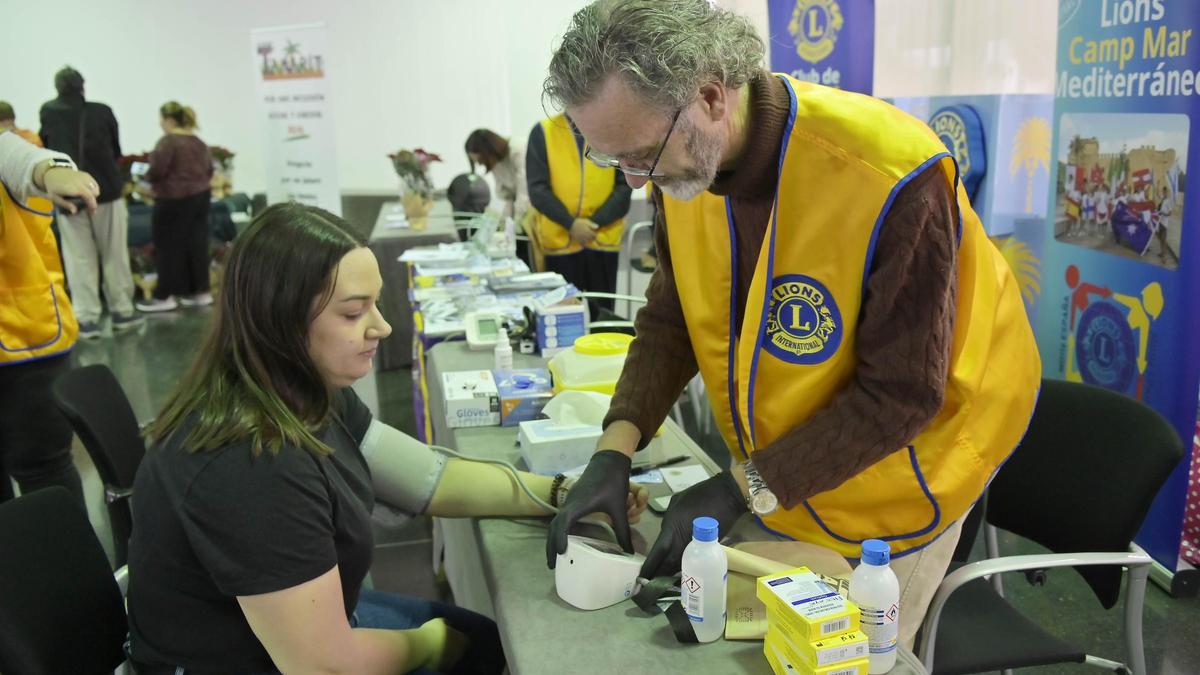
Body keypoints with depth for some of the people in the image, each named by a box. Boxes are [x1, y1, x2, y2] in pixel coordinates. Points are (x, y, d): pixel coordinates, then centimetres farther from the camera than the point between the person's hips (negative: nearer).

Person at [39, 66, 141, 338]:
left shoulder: (47, 112, 0)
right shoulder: (103, 112, -4)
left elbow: (45, 146, 12)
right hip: (106, 191, -1)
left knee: (79, 259, 5)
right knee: (114, 255, 8)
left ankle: (87, 319, 4)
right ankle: (122, 311, 14)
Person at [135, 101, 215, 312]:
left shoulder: (167, 141, -14)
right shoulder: (198, 142, 10)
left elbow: (157, 170, -19)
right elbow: (209, 169, 14)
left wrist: (146, 176, 1)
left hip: (174, 200, -8)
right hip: (201, 195, 8)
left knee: (170, 247, 0)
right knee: (197, 244, 10)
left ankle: (165, 296, 6)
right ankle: (201, 292, 14)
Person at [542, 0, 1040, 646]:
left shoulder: (889, 180, -33)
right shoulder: (686, 162, -14)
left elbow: (902, 394, -26)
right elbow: (671, 319, -4)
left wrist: (744, 488, -28)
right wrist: (616, 447, -18)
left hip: (893, 464, -5)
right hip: (776, 470, 6)